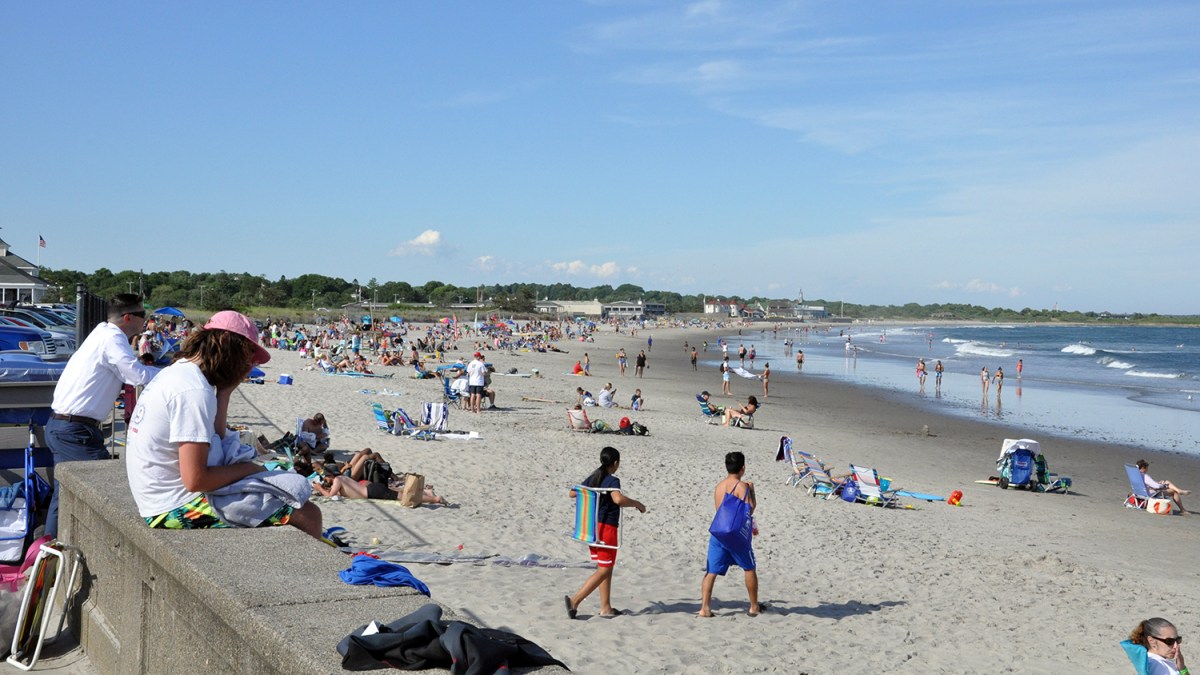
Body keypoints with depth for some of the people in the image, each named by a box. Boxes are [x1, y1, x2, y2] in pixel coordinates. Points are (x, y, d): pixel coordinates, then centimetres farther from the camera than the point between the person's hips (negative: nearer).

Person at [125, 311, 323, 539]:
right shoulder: (195, 392, -20)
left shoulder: (175, 372, 11)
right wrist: (247, 468, -9)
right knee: (307, 515, -14)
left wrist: (224, 393, 5)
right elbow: (195, 480, -24)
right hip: (177, 510, -10)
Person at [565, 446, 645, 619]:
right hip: (606, 528, -8)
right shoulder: (612, 481, -15)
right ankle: (575, 600, -10)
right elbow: (618, 499, -34)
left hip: (592, 527, 8)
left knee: (606, 568, 17)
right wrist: (637, 504, -19)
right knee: (604, 571, -1)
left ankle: (606, 607, 21)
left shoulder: (592, 478, 8)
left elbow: (572, 493, 16)